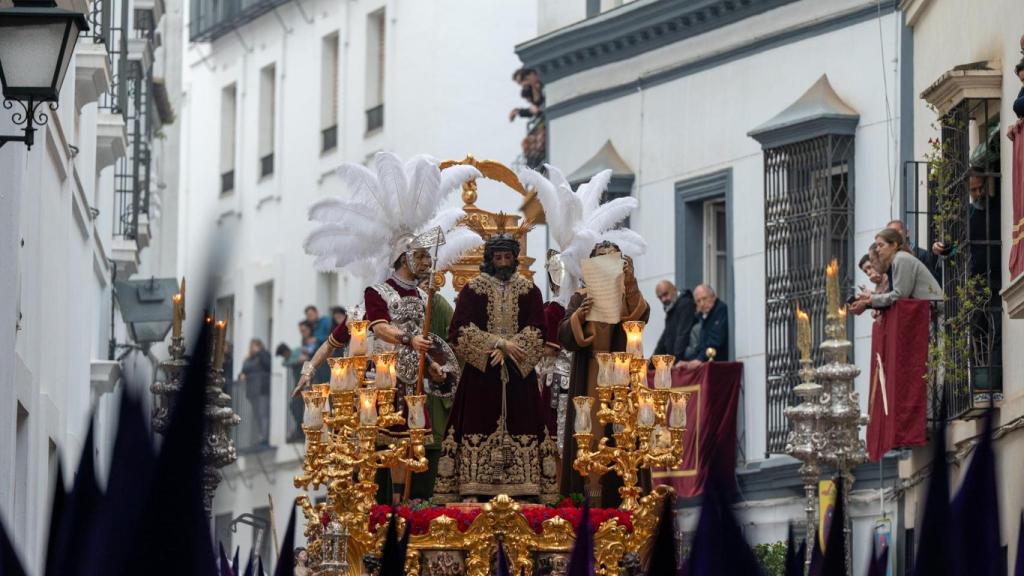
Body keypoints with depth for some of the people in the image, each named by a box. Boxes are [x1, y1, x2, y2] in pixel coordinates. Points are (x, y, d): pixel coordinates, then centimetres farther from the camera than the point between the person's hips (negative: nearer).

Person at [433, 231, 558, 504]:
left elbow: (536, 334, 2)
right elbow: (461, 332, -5)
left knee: (521, 428, -4)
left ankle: (525, 490, -5)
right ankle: (472, 491, -9)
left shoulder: (529, 291, 9)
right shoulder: (472, 290, 4)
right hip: (481, 374, -1)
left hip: (519, 374, 1)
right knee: (478, 430, -7)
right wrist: (501, 343, -13)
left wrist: (505, 350, -12)